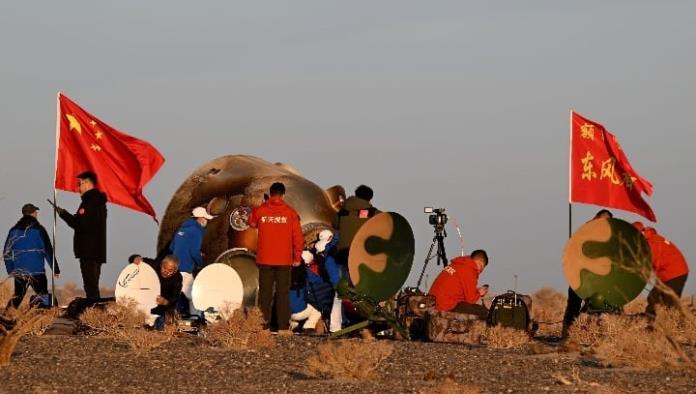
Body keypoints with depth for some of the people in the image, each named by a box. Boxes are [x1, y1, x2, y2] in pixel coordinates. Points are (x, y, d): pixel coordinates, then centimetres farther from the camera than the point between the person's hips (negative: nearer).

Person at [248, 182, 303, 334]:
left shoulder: (260, 210, -2)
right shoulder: (290, 213, -4)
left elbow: (251, 222, 19)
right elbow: (298, 236, -3)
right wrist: (297, 257, 6)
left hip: (265, 259, 1)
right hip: (284, 260, -1)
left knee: (265, 293, 7)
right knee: (283, 294, 3)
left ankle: (263, 324, 4)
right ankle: (283, 327, -1)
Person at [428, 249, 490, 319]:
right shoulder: (469, 271, -12)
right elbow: (471, 299, -8)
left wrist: (476, 291, 17)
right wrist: (479, 293, 11)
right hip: (446, 306, -9)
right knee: (484, 312, -7)